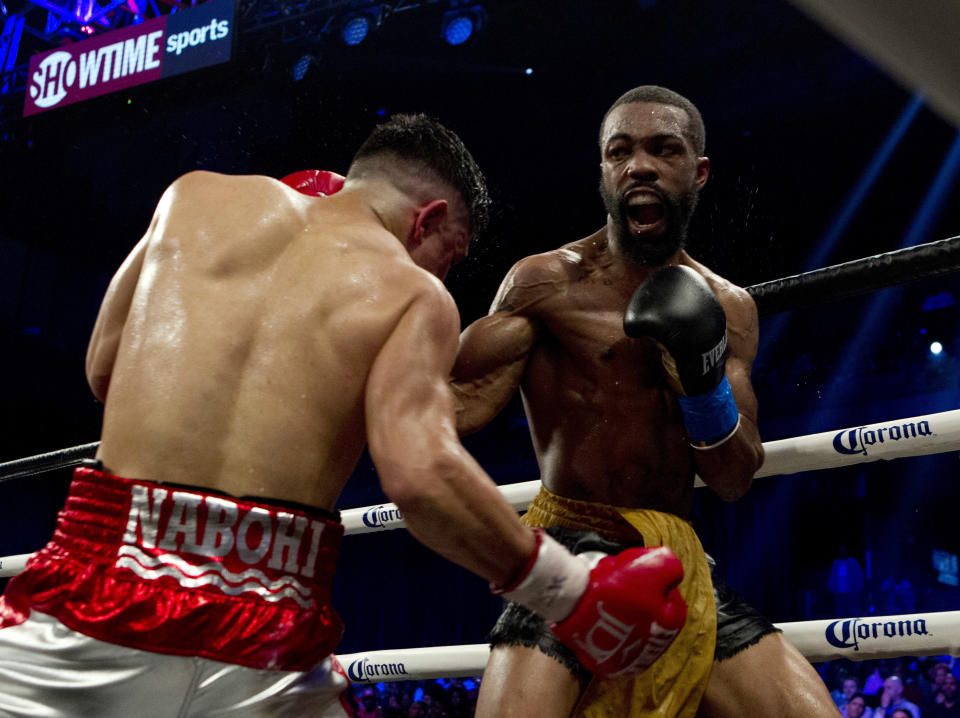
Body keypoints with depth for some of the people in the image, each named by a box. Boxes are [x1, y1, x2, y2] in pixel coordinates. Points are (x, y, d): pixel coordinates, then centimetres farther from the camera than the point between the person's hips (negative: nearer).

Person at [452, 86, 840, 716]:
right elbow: (458, 408, -12)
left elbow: (735, 481, 8)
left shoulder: (728, 308, 11)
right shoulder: (549, 281, -3)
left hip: (681, 561, 5)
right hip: (573, 542, -5)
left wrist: (704, 379, -9)